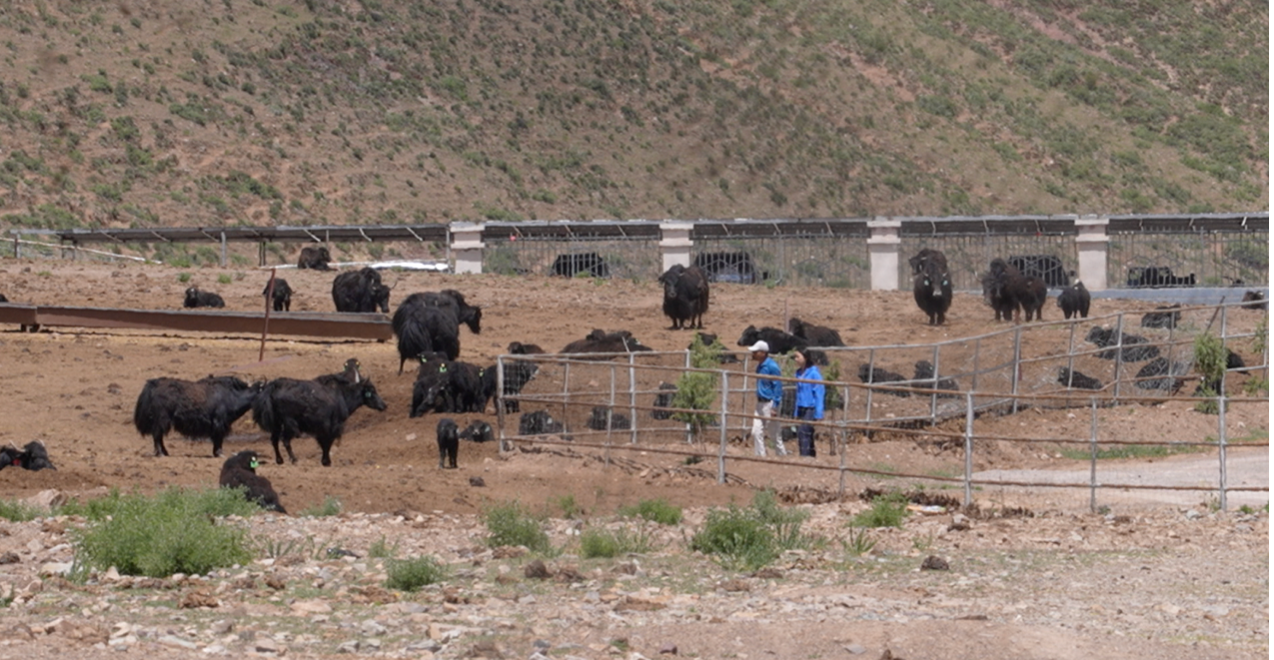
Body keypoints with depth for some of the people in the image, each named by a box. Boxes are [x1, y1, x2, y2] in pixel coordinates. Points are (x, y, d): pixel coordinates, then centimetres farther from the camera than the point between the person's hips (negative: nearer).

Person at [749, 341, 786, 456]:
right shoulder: (760, 366, 10)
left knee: (773, 433, 0)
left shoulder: (772, 366, -16)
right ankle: (761, 456, 7)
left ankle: (783, 455, 12)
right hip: (760, 403, 8)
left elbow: (777, 387, -16)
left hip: (769, 403, -8)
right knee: (756, 432, 3)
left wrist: (774, 406, -19)